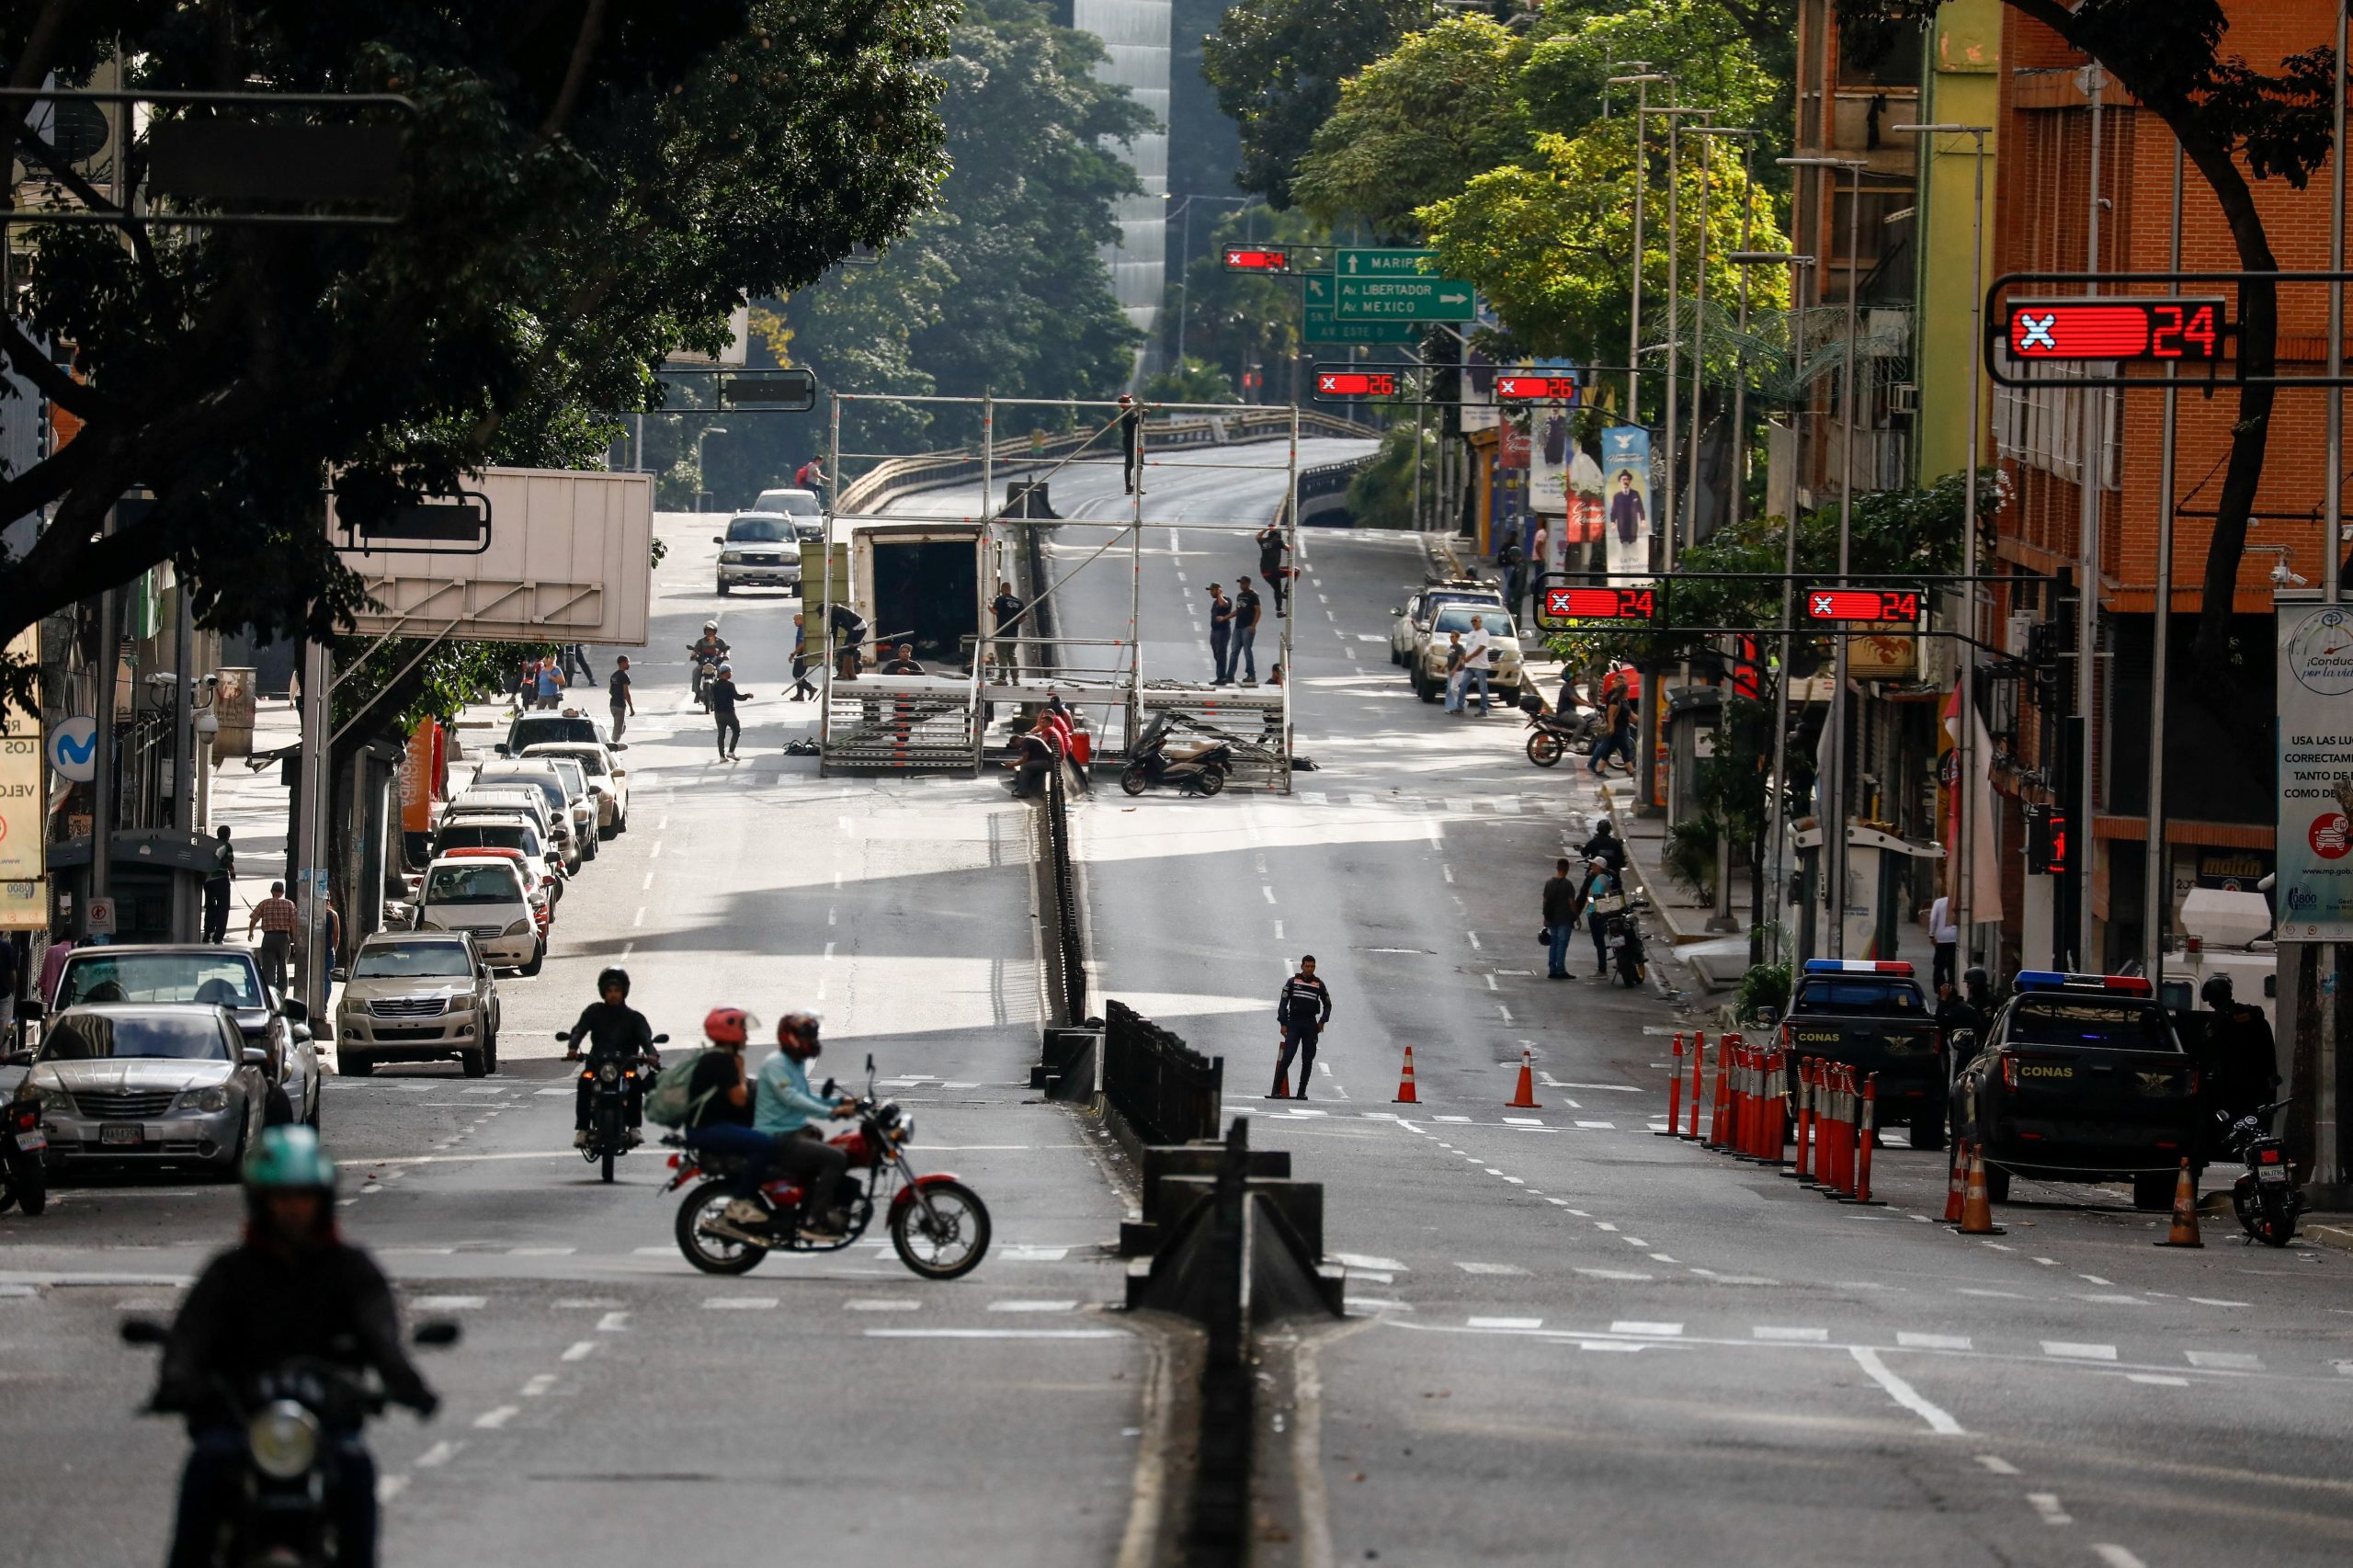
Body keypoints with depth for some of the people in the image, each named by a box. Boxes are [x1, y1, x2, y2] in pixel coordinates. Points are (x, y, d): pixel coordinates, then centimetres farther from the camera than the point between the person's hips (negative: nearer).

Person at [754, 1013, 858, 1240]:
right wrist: (831, 1111, -34)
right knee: (835, 1158, -23)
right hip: (779, 1140, -10)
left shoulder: (797, 1065, 18)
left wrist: (839, 1101, 11)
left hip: (797, 1133, 10)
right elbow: (791, 1098, -27)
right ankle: (814, 1222, -23)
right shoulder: (776, 1064, -14)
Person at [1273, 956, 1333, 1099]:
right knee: (1287, 1057, -13)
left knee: (1308, 1060, 2)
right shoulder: (1292, 982, 4)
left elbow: (1327, 1004, 19)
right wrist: (1283, 1024, -4)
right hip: (1293, 1024, -2)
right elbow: (1283, 1003, 4)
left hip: (1311, 1026, 2)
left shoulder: (1319, 985, 8)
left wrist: (1322, 1021, 7)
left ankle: (1301, 1092, 8)